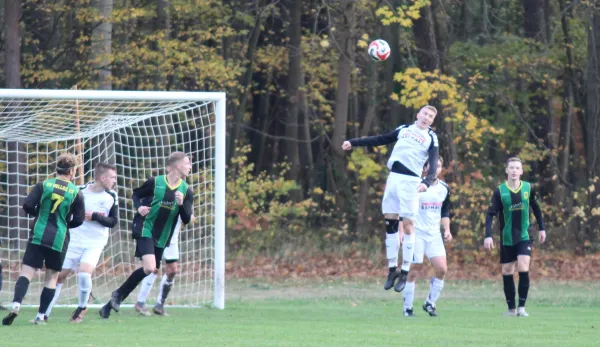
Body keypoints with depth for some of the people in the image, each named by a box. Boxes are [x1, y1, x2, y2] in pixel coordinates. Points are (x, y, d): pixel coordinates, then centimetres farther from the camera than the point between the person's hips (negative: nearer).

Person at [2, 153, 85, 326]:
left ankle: (16, 305, -26)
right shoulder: (76, 192, 0)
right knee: (52, 277, 12)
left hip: (38, 236, 0)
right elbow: (79, 220, 1)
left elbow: (27, 206, -7)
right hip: (59, 239, 0)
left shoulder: (43, 185, -1)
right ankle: (40, 316, 9)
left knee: (27, 272, -3)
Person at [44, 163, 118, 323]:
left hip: (95, 244, 0)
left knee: (84, 273, -22)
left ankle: (82, 307, 5)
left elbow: (113, 221, -5)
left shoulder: (111, 197, -3)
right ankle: (45, 313, 14)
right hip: (74, 241, 0)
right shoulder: (80, 192, -7)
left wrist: (95, 217, -16)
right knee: (60, 275, 1)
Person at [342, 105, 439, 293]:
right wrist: (354, 143, 24)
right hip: (393, 178, 5)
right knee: (390, 223, 4)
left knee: (408, 224, -8)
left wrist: (427, 181, -29)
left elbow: (433, 164, -10)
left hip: (410, 182, -5)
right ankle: (392, 269, 11)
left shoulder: (431, 138, 3)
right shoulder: (404, 129, 17)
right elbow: (380, 140, 25)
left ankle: (405, 272, -4)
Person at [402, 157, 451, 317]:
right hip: (416, 233, -4)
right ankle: (407, 308, 7)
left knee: (442, 269, -9)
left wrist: (447, 230, 8)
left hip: (434, 235, 4)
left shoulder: (444, 188, 8)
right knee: (413, 271, -4)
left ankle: (430, 303, 7)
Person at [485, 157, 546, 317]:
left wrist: (541, 228, 13)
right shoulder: (500, 191, -9)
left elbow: (536, 208, 12)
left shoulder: (528, 188, -3)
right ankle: (511, 308, 14)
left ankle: (522, 307, -11)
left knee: (523, 268, -17)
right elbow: (491, 214, -11)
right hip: (506, 238, 0)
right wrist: (488, 236, -20)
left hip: (524, 236, 0)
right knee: (507, 272, 4)